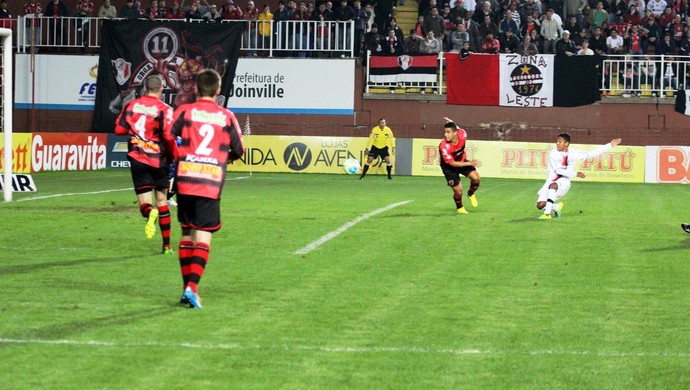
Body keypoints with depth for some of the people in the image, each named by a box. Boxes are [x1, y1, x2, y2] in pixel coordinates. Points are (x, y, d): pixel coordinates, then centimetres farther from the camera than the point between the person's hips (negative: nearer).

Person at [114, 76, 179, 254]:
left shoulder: (131, 105, 2)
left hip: (137, 159, 1)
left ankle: (150, 213, -38)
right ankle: (167, 244, 15)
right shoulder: (164, 109, -9)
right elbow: (168, 136, -17)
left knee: (144, 202, 1)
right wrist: (175, 155, -1)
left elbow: (119, 129, 3)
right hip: (159, 160, -1)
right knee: (162, 200, 13)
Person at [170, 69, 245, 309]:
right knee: (203, 237, -1)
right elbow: (238, 150, 8)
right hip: (211, 183, -1)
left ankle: (187, 287, 14)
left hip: (185, 180, 1)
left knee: (187, 233, 13)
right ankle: (193, 286, -15)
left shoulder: (184, 111, 2)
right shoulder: (227, 117, 5)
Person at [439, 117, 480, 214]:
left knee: (475, 177, -16)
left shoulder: (462, 134, -25)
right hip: (449, 167, -4)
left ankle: (470, 194, 17)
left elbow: (460, 130, 3)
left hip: (462, 160, 4)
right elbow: (452, 163, -28)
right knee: (458, 190, -8)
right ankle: (460, 208, 25)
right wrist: (469, 163, -30)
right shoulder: (443, 146, -36)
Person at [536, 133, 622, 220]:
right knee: (540, 205, -17)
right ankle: (557, 207, 16)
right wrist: (575, 174, -17)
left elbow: (592, 154, 6)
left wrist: (610, 145, 5)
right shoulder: (553, 153, -2)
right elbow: (558, 170, -11)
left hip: (563, 183, -1)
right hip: (550, 182, 1)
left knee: (552, 186, -37)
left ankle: (547, 213, -37)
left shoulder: (573, 154, 4)